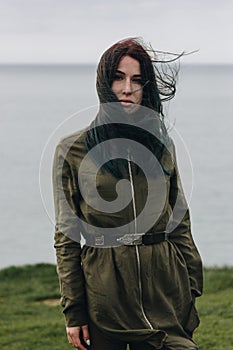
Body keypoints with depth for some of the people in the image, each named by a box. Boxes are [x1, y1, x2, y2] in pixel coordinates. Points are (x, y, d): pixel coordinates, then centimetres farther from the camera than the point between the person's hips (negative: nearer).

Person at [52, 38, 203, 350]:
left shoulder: (161, 145, 9)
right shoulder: (72, 150, 0)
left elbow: (180, 222, 12)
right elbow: (66, 238, 0)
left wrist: (191, 291, 6)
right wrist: (73, 311, -4)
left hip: (164, 287, 2)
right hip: (103, 291, -2)